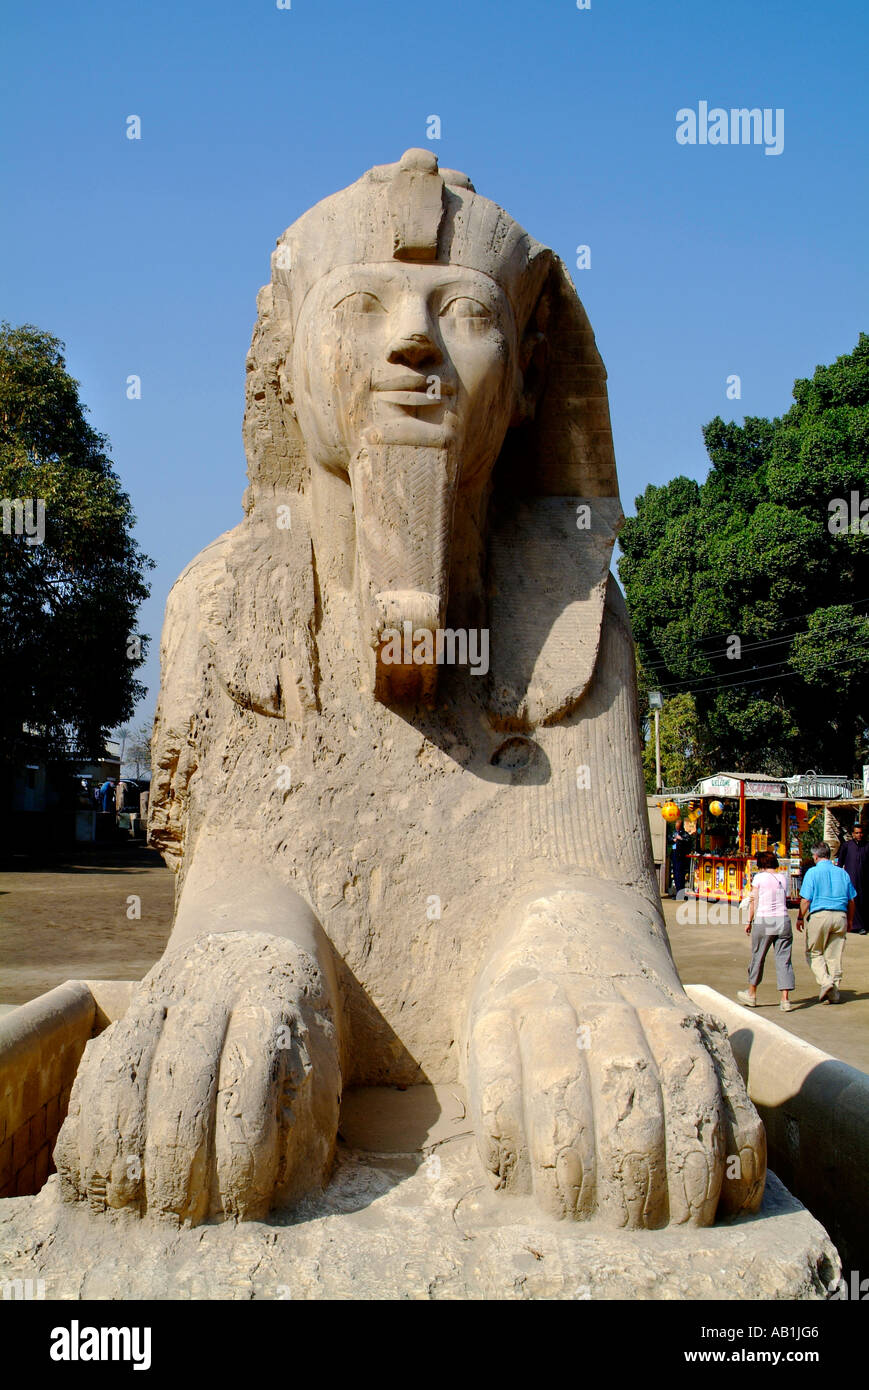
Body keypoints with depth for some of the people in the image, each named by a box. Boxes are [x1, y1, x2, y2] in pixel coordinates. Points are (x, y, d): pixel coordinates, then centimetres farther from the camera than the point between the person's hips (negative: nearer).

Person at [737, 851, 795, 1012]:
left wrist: (750, 922, 9)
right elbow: (784, 899, 8)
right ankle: (785, 999, -3)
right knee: (784, 959, 3)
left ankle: (752, 994, 26)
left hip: (763, 921, -3)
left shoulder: (759, 878, -3)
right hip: (783, 920, 3)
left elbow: (754, 902, -1)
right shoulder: (782, 878, 8)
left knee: (758, 957, 12)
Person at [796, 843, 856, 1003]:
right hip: (840, 916, 4)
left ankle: (825, 981, -13)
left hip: (819, 915, -4)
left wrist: (800, 918, 3)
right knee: (835, 955, 9)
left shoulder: (812, 872, -3)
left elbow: (806, 899, -8)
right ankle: (833, 993, 11)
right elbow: (851, 900, 14)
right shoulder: (842, 873, 11)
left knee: (814, 953, 8)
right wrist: (849, 920, 26)